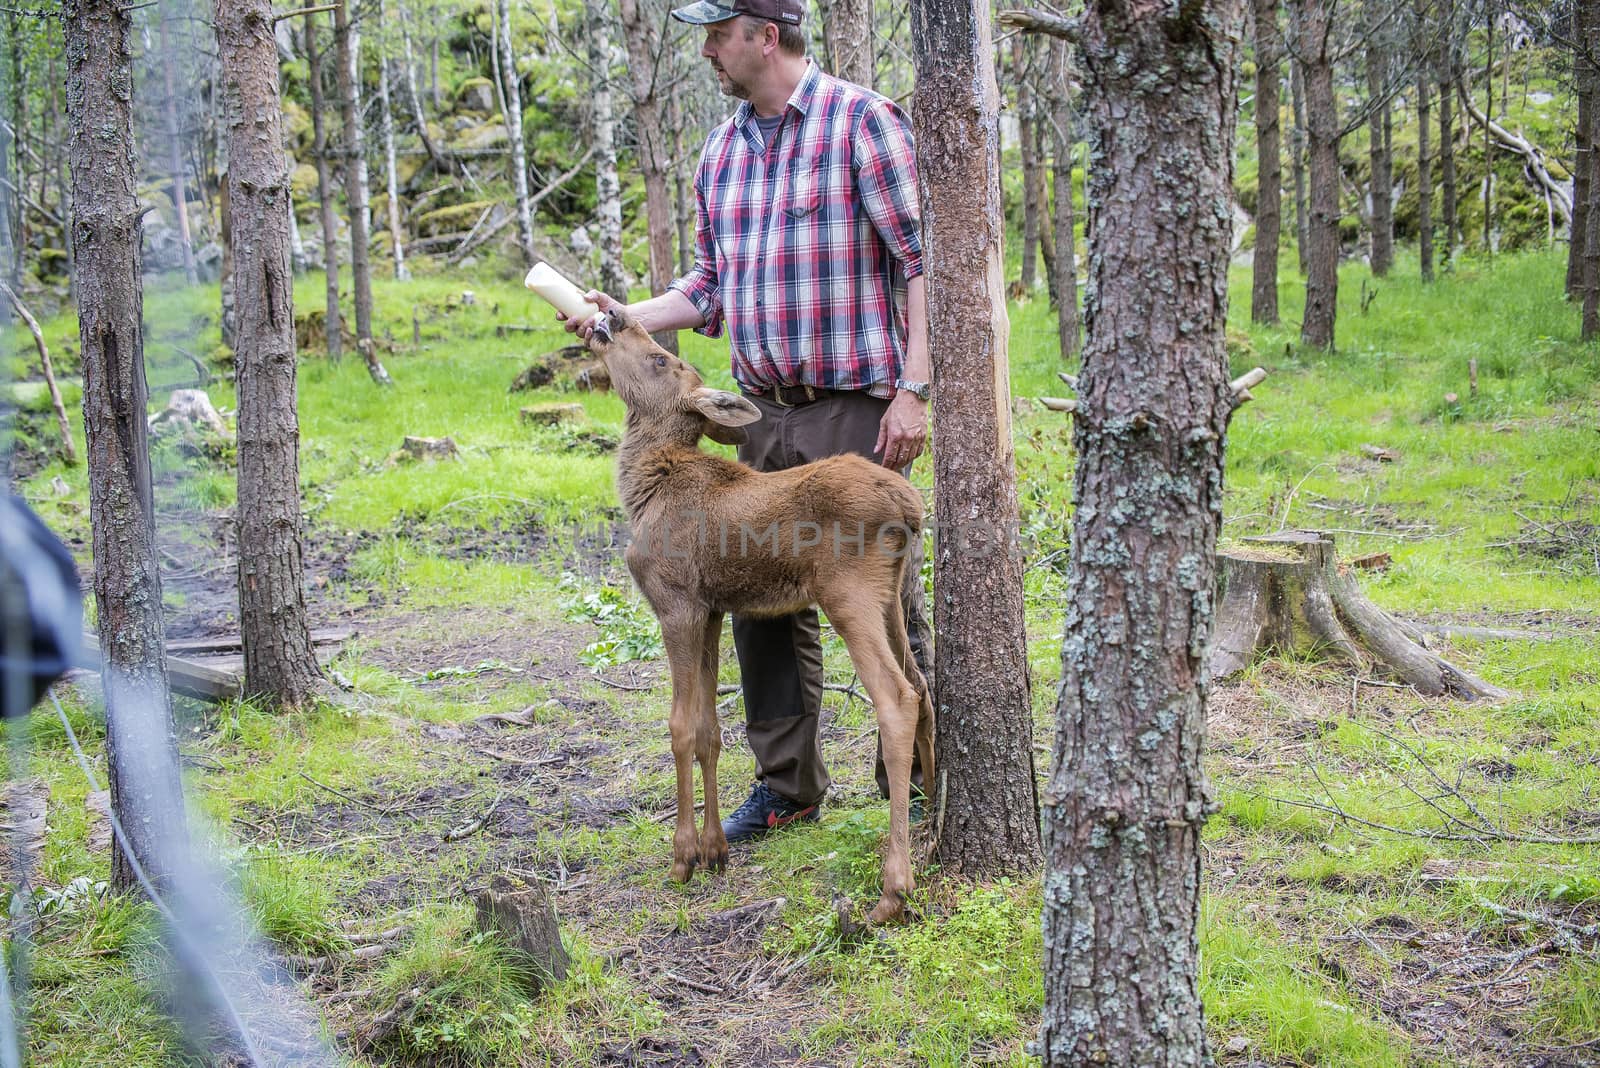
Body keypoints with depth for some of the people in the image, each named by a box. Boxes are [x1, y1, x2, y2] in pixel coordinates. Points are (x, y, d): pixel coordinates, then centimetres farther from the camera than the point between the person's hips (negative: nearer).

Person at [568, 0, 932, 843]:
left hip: (857, 408, -7)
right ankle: (786, 782, 23)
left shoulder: (862, 122, -7)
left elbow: (919, 262, -10)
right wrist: (626, 316, 4)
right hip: (764, 412, 7)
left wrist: (913, 389, -16)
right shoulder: (722, 149, 14)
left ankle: (919, 784, 14)